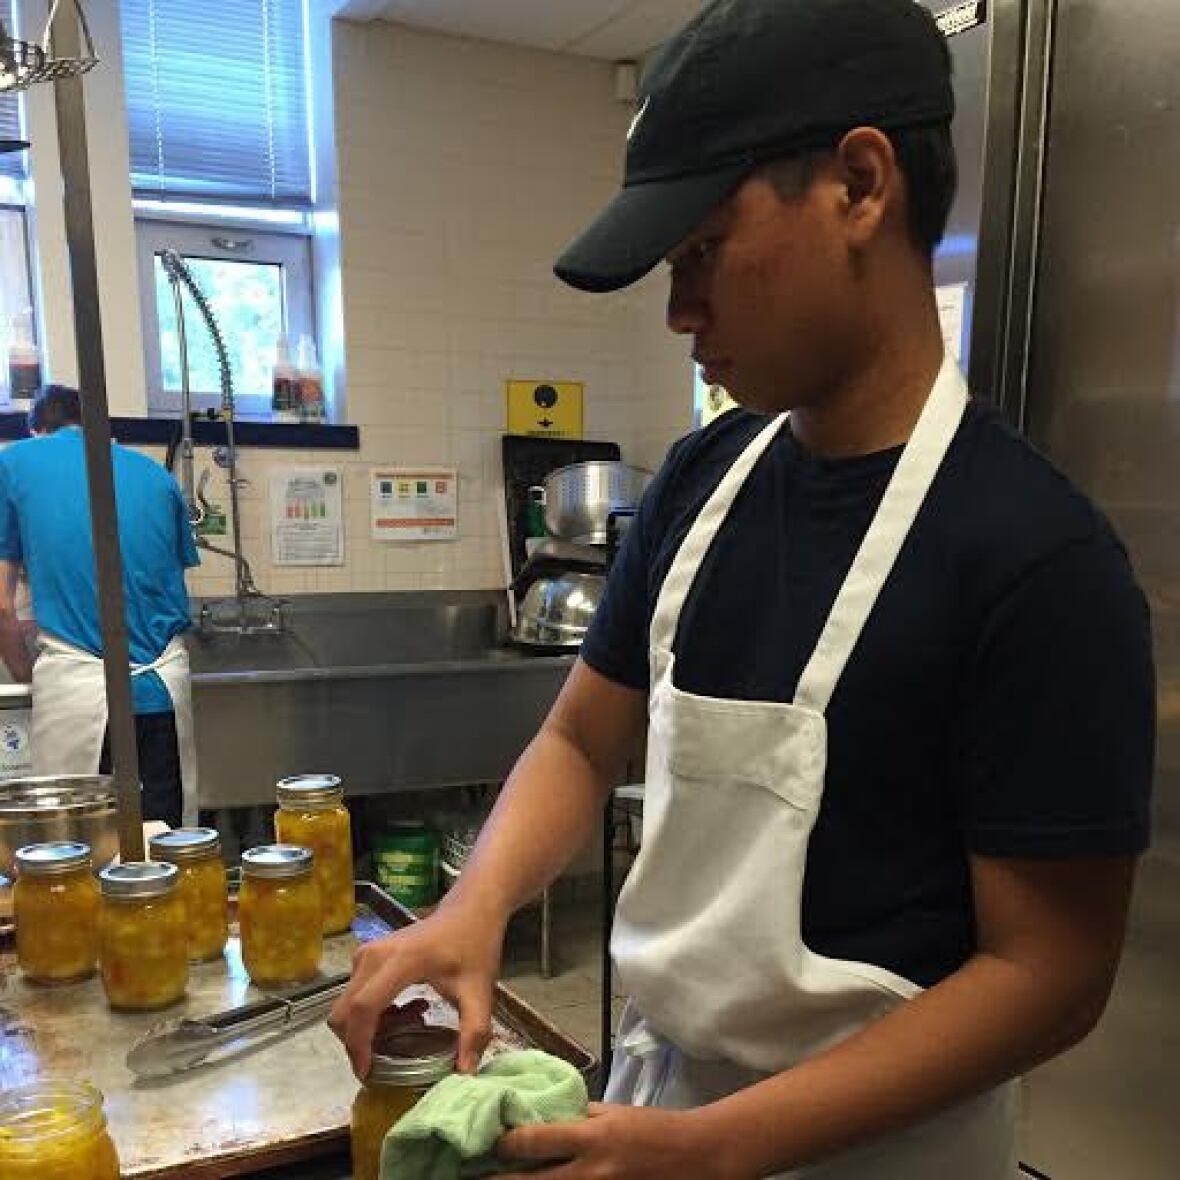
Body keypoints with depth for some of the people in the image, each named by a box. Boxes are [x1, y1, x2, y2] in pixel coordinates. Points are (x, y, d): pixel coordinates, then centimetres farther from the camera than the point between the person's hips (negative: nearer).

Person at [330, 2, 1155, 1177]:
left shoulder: (1037, 557, -23)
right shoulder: (701, 479, -5)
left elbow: (1048, 971, -19)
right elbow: (579, 741, 3)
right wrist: (474, 907, -14)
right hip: (657, 1074, 6)